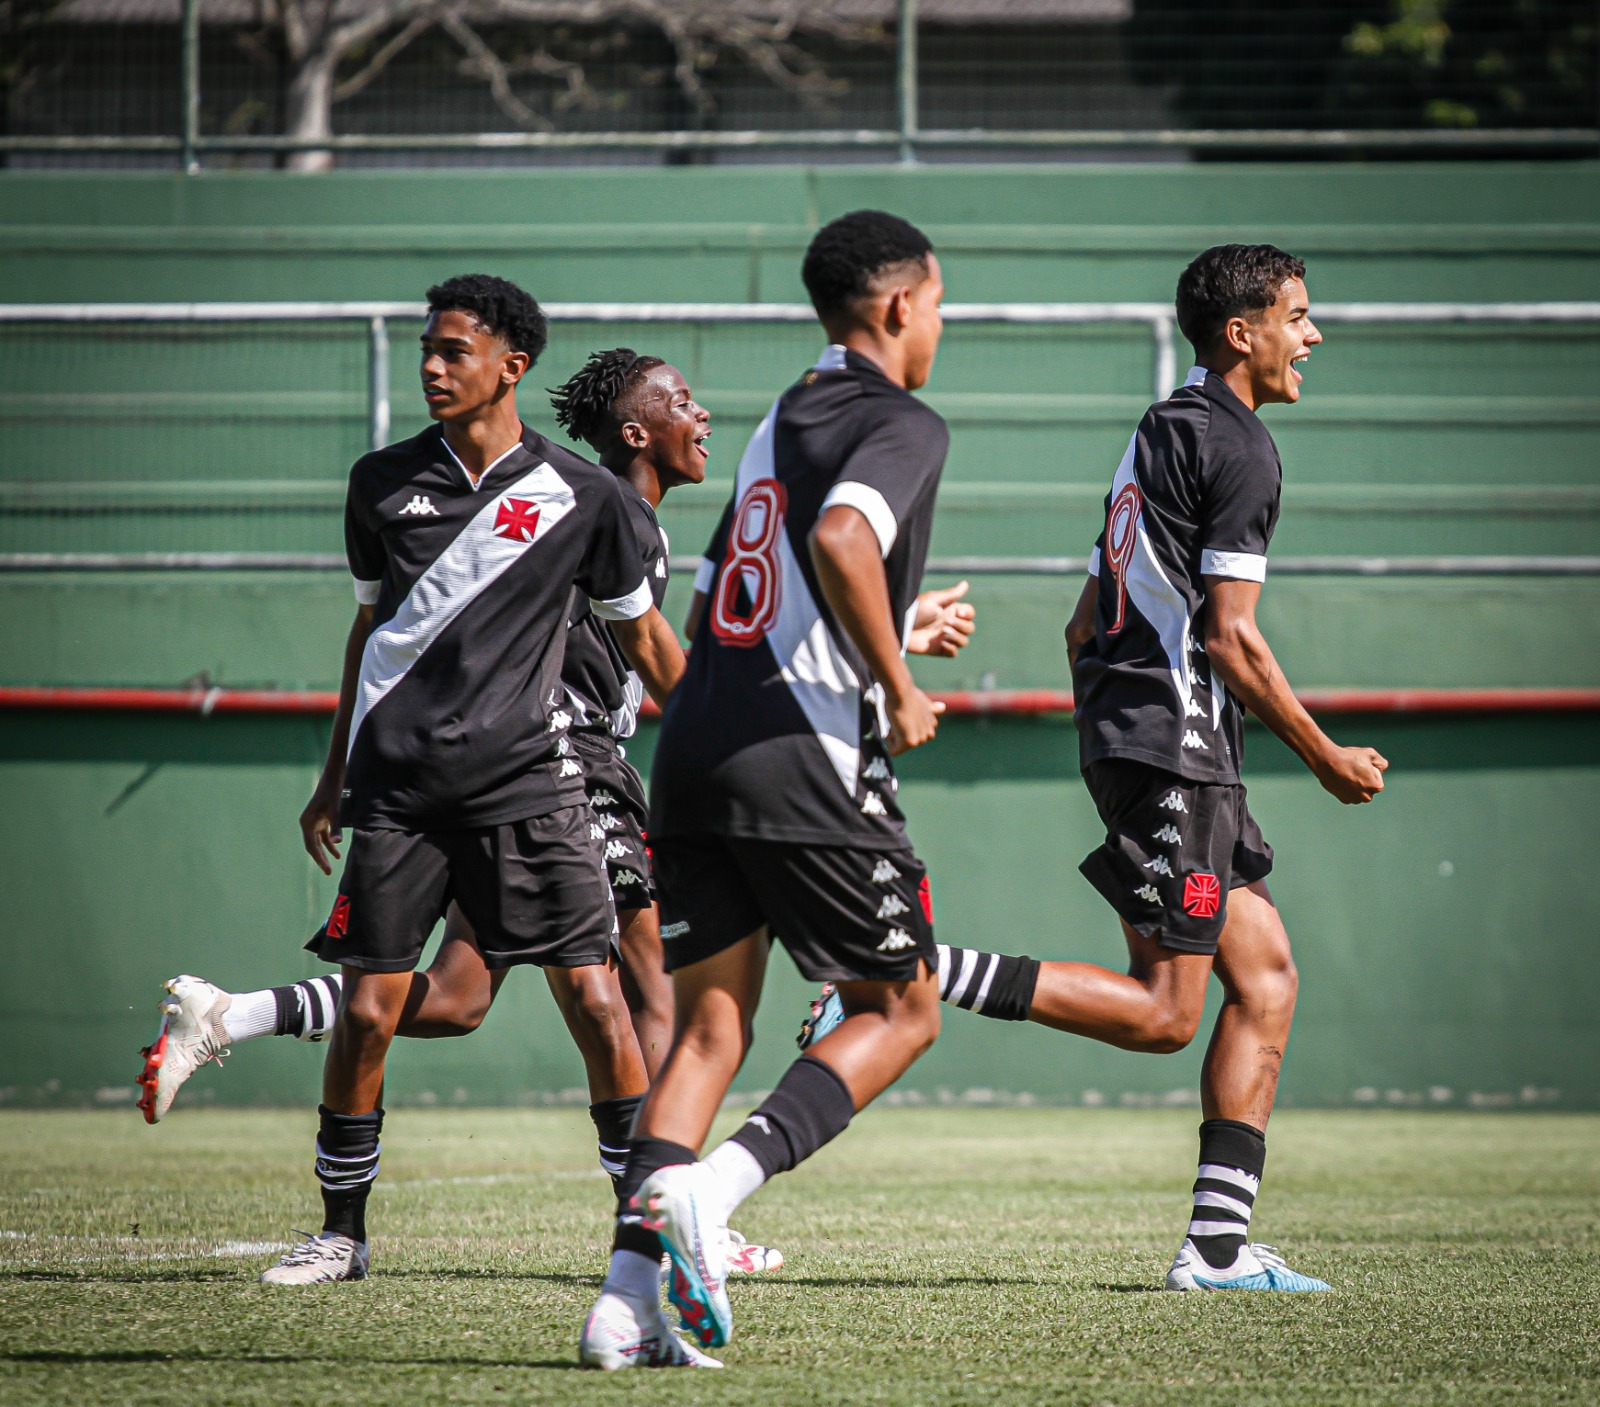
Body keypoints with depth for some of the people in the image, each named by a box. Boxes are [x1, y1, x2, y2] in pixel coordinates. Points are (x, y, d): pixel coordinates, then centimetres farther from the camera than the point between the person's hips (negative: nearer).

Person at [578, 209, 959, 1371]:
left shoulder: (781, 422, 22)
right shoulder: (904, 424, -3)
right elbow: (841, 539, -23)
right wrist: (899, 689, -12)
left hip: (694, 747, 8)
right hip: (806, 756, -7)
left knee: (710, 1028, 8)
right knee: (902, 1010, 6)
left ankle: (630, 1290, -6)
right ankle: (719, 1182, -16)